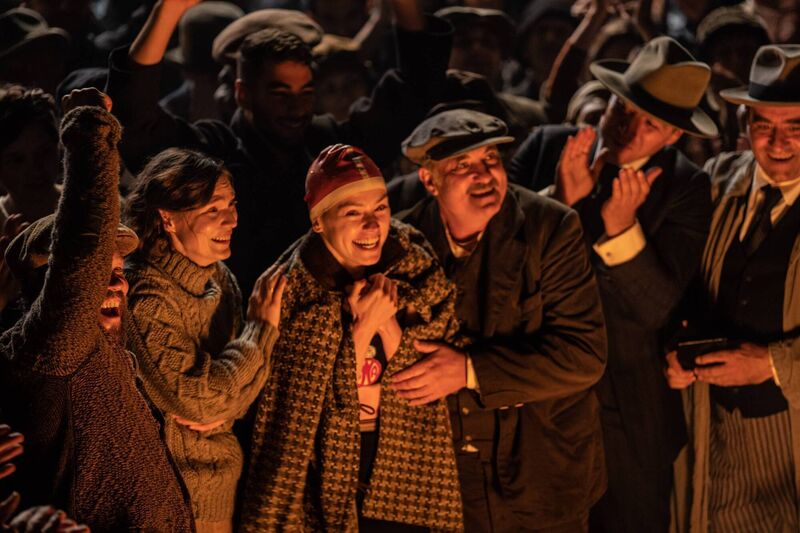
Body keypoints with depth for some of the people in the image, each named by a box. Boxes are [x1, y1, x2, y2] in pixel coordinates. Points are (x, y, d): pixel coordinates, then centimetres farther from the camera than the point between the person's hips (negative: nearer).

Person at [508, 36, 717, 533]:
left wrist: (621, 226, -29)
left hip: (623, 403, -2)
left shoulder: (685, 188, -9)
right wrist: (560, 198, -24)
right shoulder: (549, 147, -2)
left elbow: (654, 308, -16)